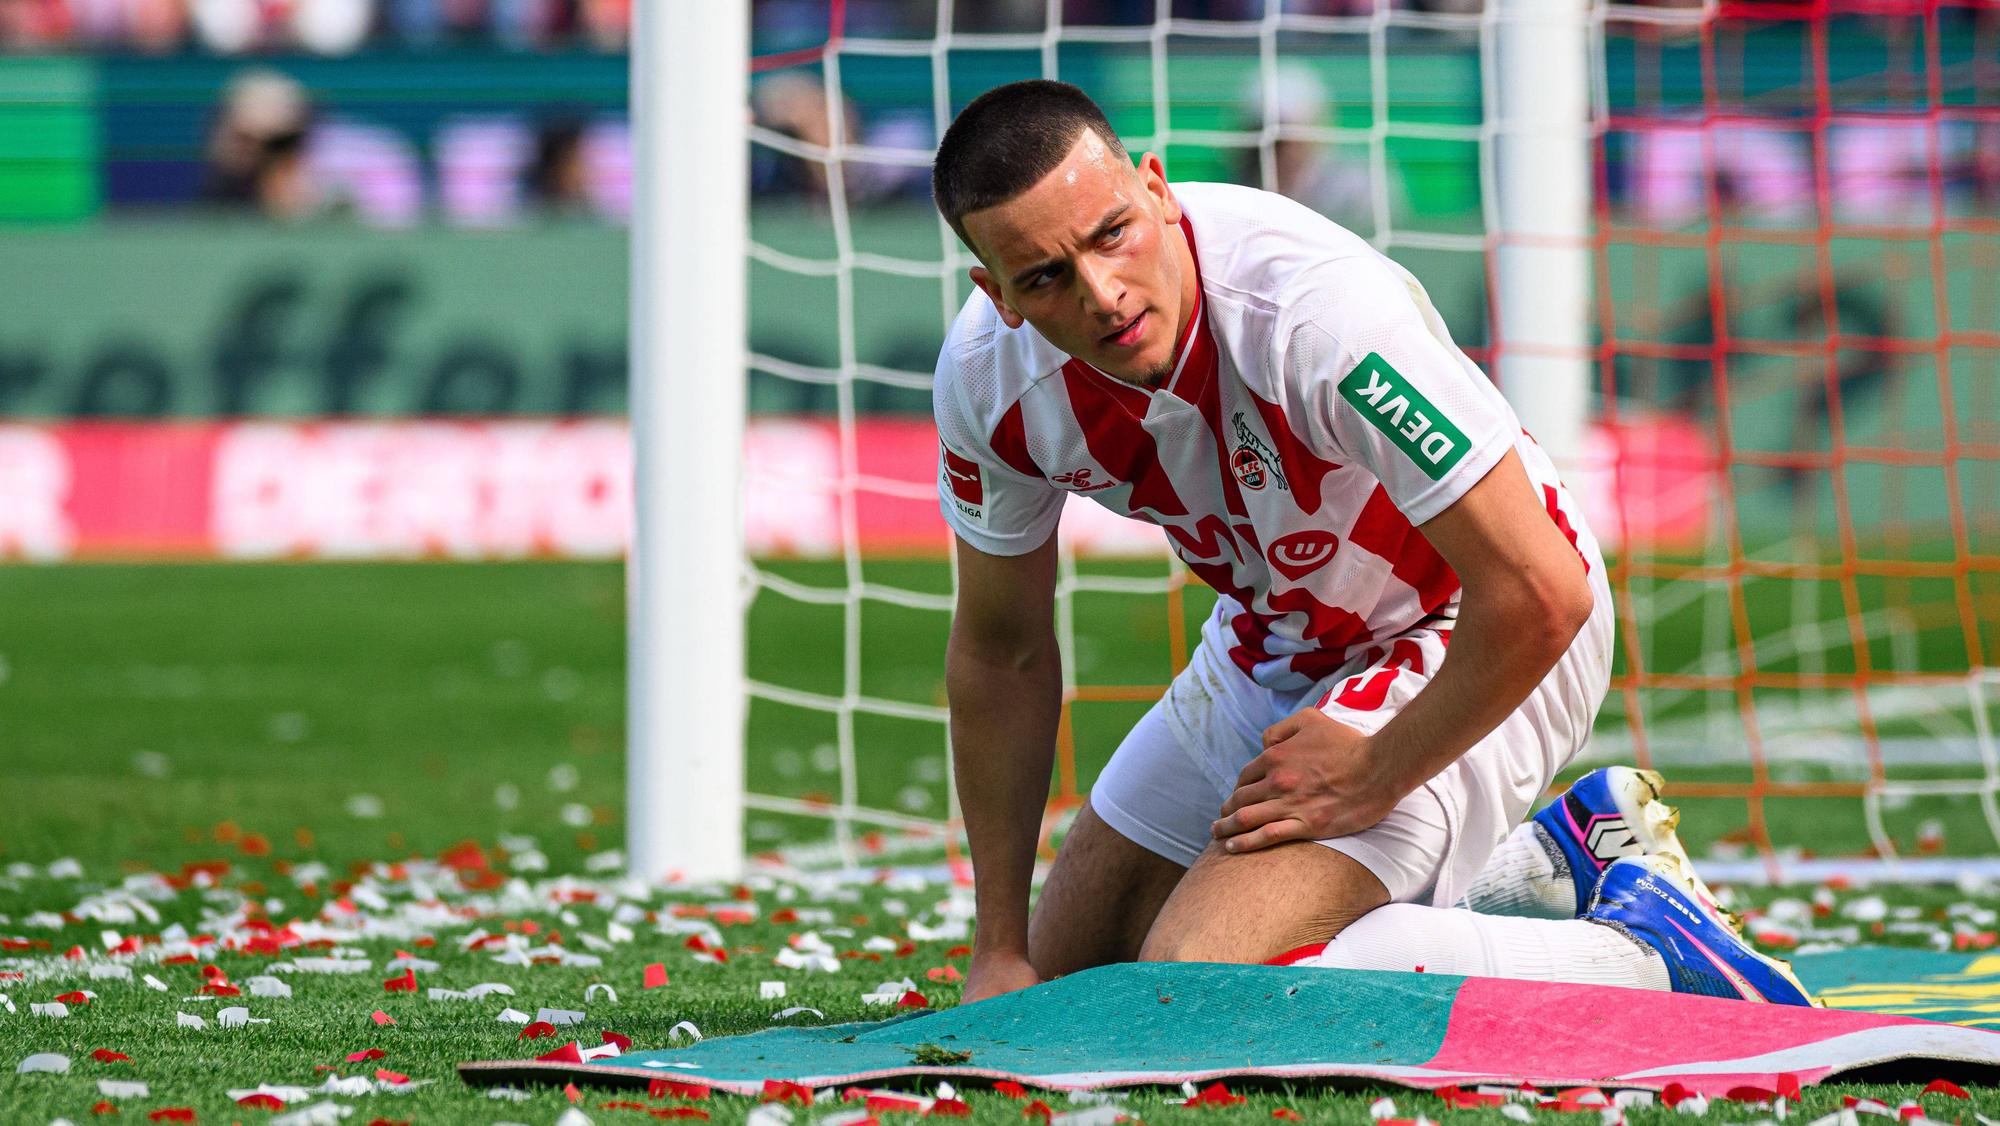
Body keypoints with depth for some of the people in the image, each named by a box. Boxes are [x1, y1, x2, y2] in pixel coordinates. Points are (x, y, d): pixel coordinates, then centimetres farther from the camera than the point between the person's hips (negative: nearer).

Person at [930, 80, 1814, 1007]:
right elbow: (1002, 651, 1)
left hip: (1469, 649, -8)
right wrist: (999, 953, 2)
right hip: (1273, 646, 8)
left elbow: (1539, 593, -36)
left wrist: (1375, 777, -21)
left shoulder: (1314, 307, -37)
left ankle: (1636, 950, -11)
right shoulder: (987, 374, -16)